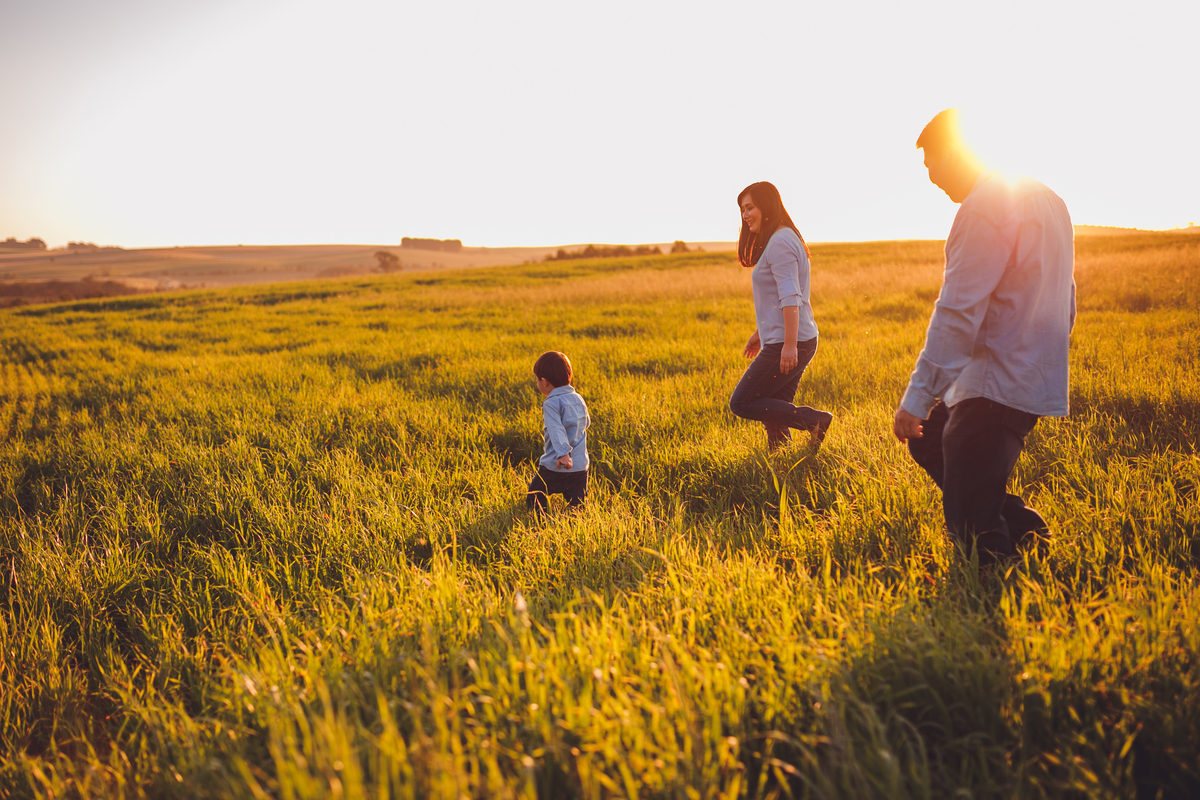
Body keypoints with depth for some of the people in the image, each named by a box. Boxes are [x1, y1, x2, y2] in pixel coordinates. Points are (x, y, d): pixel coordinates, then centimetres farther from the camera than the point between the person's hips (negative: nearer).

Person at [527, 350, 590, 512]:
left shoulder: (552, 403, -12)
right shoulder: (579, 399, 9)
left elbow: (556, 430, -27)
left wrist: (562, 453, -38)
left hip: (555, 468, -6)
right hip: (581, 466, 6)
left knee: (534, 500, 11)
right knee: (577, 505, 10)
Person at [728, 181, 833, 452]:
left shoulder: (780, 242, -14)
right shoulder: (776, 241, 18)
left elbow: (790, 297, -22)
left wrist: (789, 345, -27)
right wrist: (760, 333, 30)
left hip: (786, 345, -10)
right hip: (784, 342, 10)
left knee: (741, 404, -6)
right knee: (774, 410, 12)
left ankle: (813, 420, -8)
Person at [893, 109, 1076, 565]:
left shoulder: (986, 207, -15)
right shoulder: (1047, 201, 16)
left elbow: (958, 313, -21)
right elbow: (1063, 306, 21)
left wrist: (917, 397, -20)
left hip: (997, 388, -10)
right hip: (1040, 383, 10)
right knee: (928, 438, 22)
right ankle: (1023, 528, 16)